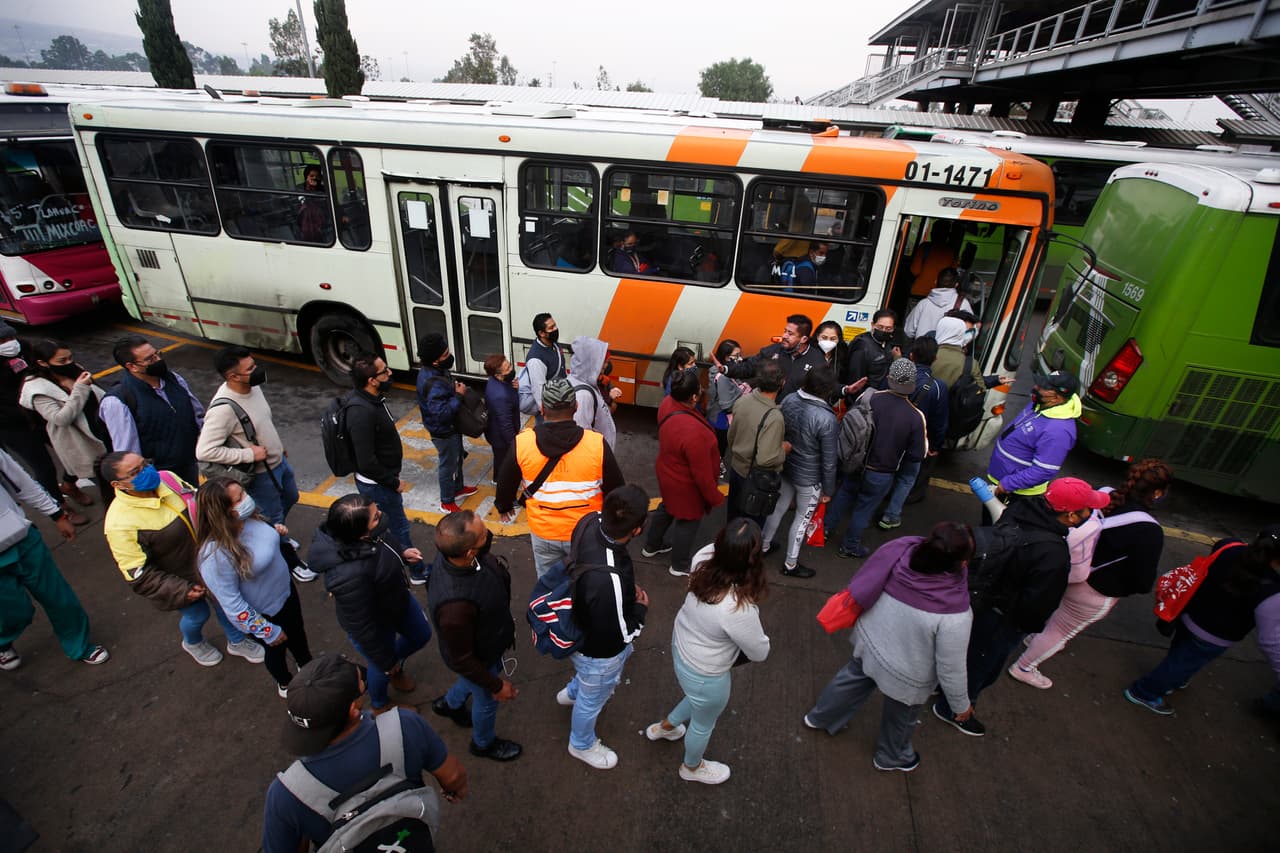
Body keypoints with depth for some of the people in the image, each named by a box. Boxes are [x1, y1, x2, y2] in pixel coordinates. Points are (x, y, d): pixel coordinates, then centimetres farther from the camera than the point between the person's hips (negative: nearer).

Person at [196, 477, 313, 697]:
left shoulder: (250, 517, -17)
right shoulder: (216, 554, -37)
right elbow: (232, 604, -28)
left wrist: (276, 532, -14)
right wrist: (268, 632, -18)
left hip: (286, 591, 6)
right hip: (264, 615, -6)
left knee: (298, 635, 30)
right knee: (276, 649, 24)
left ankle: (308, 667, 61)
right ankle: (285, 683, 56)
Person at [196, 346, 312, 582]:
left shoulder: (253, 387, -7)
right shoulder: (223, 409, -32)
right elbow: (204, 451, -32)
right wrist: (249, 454, -27)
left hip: (279, 460, 8)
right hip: (259, 474, -8)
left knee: (290, 498, 29)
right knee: (273, 517, 11)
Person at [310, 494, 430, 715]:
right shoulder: (350, 575, -45)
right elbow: (362, 626, -30)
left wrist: (402, 552, -12)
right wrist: (386, 661, -16)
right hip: (376, 624, -6)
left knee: (421, 636, 27)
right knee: (382, 667, 24)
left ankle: (397, 668, 59)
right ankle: (379, 706, 58)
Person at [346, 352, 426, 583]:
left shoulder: (372, 399, -2)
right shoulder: (362, 412, -32)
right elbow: (366, 462, -29)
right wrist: (394, 482, -17)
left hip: (379, 481, 9)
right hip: (377, 484, -9)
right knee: (399, 527, 8)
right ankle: (418, 571, 26)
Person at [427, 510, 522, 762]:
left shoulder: (454, 553, -26)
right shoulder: (455, 605, -48)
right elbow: (462, 660, -29)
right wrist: (496, 686, -13)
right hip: (480, 658, -6)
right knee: (486, 701, 26)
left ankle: (450, 704, 64)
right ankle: (484, 744, 58)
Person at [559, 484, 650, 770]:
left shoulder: (590, 521, -25)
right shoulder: (608, 580, -47)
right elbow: (619, 634, -30)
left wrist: (627, 592, -2)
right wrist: (641, 608, -11)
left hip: (582, 625, 7)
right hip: (598, 649, -7)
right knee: (593, 698, 26)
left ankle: (571, 692, 66)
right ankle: (582, 744, 58)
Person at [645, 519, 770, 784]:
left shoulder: (705, 558, -26)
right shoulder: (739, 610, -43)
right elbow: (759, 653, -19)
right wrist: (752, 630, -3)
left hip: (681, 646, 6)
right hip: (704, 674, -6)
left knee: (700, 701, 38)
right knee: (703, 723, 29)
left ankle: (665, 726, 63)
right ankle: (692, 767, 61)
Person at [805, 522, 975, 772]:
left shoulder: (900, 551, -27)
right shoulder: (954, 617, -37)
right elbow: (951, 670, -21)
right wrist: (962, 705, 0)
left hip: (868, 640, 4)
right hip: (906, 676, -4)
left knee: (853, 677, 34)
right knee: (902, 718, 29)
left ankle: (819, 718, 60)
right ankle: (891, 757, 60)